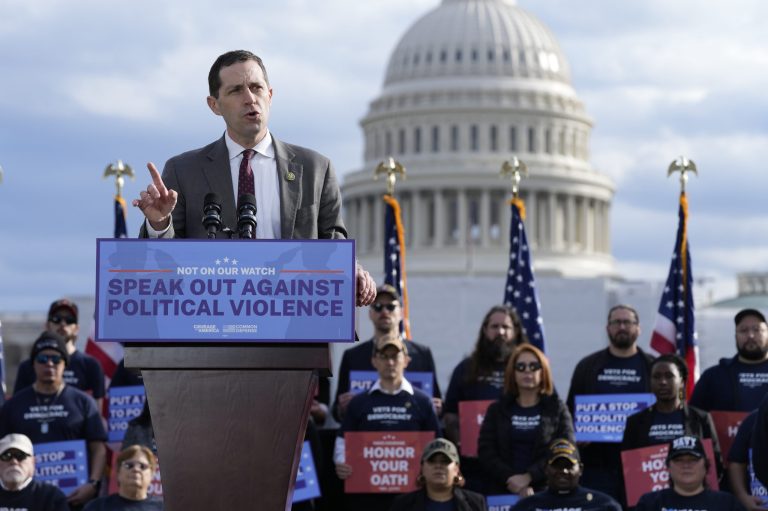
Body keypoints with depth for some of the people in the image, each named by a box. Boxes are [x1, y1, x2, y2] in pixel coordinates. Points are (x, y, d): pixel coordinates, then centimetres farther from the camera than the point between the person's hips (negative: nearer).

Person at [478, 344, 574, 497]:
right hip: (503, 492, 1)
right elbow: (486, 452, 4)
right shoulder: (497, 410, 14)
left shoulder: (557, 409, 10)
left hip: (546, 492, -1)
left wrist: (529, 477, -14)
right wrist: (511, 479, -12)